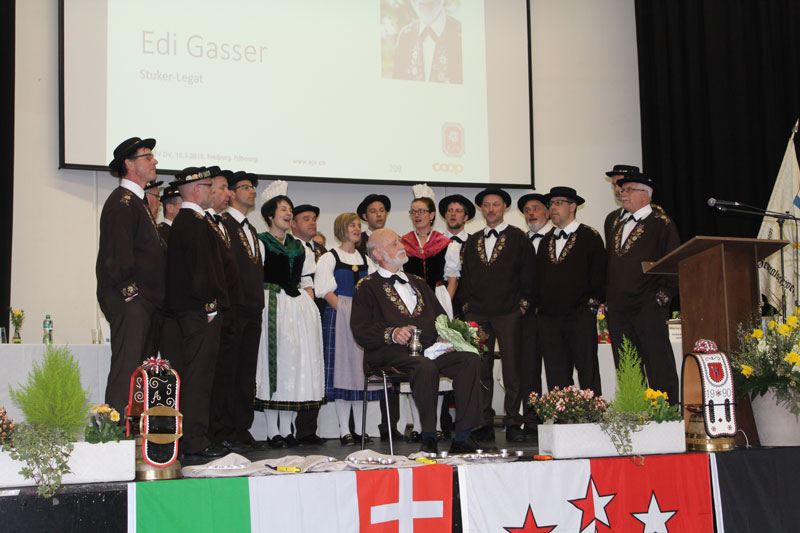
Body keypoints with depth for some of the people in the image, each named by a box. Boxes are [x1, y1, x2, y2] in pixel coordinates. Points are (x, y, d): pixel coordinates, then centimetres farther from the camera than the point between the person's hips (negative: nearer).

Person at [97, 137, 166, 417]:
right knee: (126, 370, -11)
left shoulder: (137, 202, 23)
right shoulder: (122, 202, -9)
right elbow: (117, 255, -17)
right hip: (130, 301, -10)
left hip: (146, 302, 10)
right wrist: (129, 291, -19)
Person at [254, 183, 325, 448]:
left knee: (296, 363, 3)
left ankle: (287, 428, 8)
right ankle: (273, 431, -1)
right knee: (274, 362, -6)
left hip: (299, 308, 5)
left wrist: (312, 310, 7)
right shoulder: (260, 242, 3)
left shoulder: (299, 247, 19)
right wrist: (260, 309, -14)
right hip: (271, 308, -5)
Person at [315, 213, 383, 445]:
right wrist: (346, 313, -16)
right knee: (342, 368, -7)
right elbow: (327, 291, -5)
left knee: (361, 369, 3)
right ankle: (345, 431, -4)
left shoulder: (365, 259, 17)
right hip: (339, 319, -4)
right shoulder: (329, 258, 3)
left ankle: (360, 429, 7)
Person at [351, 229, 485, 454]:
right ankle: (429, 439, -30)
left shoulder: (417, 283, 29)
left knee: (471, 360, -21)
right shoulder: (367, 287, 10)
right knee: (426, 367, -38)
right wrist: (392, 333, -18)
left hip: (430, 349, 6)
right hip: (392, 353, -6)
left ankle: (463, 438, -24)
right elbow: (360, 332, -2)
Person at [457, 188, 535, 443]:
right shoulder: (472, 242, 16)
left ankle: (513, 423, 3)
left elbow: (528, 273, 2)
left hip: (508, 314, -3)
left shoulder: (518, 238, 5)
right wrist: (467, 303, 8)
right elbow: (465, 275, 18)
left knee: (512, 371, -2)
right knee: (480, 372, 1)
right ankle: (485, 423, 6)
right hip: (478, 315, 3)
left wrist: (523, 303, -4)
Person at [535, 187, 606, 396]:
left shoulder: (589, 236, 1)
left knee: (587, 370, -2)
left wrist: (593, 302, -8)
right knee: (556, 376, 5)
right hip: (548, 318, 5)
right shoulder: (547, 240, 17)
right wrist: (538, 304, 11)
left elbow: (599, 273, -2)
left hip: (580, 316, -5)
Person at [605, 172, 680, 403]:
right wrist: (607, 302, 14)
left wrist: (664, 296, -11)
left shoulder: (661, 223, 1)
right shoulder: (617, 228, 20)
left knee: (659, 367, -4)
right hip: (618, 311, 6)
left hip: (649, 308, -6)